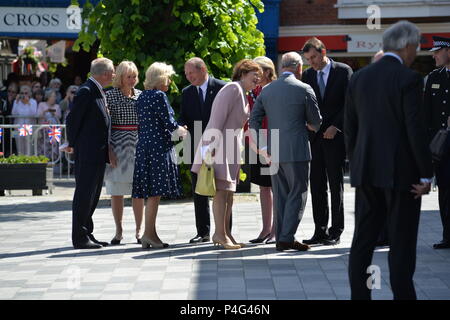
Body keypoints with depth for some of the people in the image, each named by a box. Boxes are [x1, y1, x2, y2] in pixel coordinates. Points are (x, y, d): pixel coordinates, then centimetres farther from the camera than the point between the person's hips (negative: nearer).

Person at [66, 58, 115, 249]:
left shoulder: (99, 92, 15)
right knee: (84, 194, -5)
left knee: (93, 194, 13)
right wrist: (72, 144, -5)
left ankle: (87, 234, 20)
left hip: (98, 153, 10)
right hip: (88, 153, -10)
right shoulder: (86, 91, -14)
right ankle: (80, 237, -1)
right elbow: (73, 119, -13)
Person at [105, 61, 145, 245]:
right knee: (116, 191, 2)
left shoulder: (140, 95, 10)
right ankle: (118, 231, 10)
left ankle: (139, 230, 6)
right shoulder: (110, 95, 0)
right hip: (117, 145, -2)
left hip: (138, 145, 2)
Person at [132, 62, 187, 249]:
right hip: (159, 147, -9)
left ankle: (151, 233, 12)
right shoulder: (159, 96, -11)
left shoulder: (141, 97, 14)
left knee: (151, 193, 10)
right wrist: (183, 131, 6)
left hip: (143, 147, 9)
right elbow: (169, 123, -13)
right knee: (155, 193, -7)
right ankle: (148, 234, -8)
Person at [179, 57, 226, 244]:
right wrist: (180, 126, -14)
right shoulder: (187, 93, 10)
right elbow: (183, 117, 9)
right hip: (197, 149, 4)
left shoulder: (222, 88, -4)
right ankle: (203, 232, 12)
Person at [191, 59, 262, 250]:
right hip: (218, 144, -10)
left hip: (231, 145, 10)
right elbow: (219, 116, -18)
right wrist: (213, 144, -25)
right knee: (221, 190, -11)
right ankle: (220, 234, -11)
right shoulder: (233, 88, -10)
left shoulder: (243, 95, 20)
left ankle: (224, 233, 12)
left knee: (229, 191, 9)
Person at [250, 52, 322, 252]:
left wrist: (262, 150, 6)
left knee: (280, 196, 11)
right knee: (297, 194, 1)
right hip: (296, 151, -5)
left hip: (274, 153, 5)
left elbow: (253, 121, 6)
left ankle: (281, 239, 13)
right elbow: (316, 123, 1)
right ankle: (287, 238, -6)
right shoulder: (304, 90, -6)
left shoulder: (266, 90, 9)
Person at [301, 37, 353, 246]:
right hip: (315, 136, 4)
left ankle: (336, 231, 2)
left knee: (335, 184, -2)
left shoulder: (343, 71, 0)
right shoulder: (308, 75, 12)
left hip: (335, 135, -4)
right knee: (317, 184, 3)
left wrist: (335, 126, -11)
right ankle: (320, 230, 8)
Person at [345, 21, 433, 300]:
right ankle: (403, 294, 3)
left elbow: (350, 129, 11)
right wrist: (426, 174, -9)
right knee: (402, 243, 0)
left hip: (366, 172, 6)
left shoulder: (359, 78, 8)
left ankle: (359, 295, 11)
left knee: (363, 241, 9)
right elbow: (416, 130, -15)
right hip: (401, 172, -6)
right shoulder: (408, 79, -11)